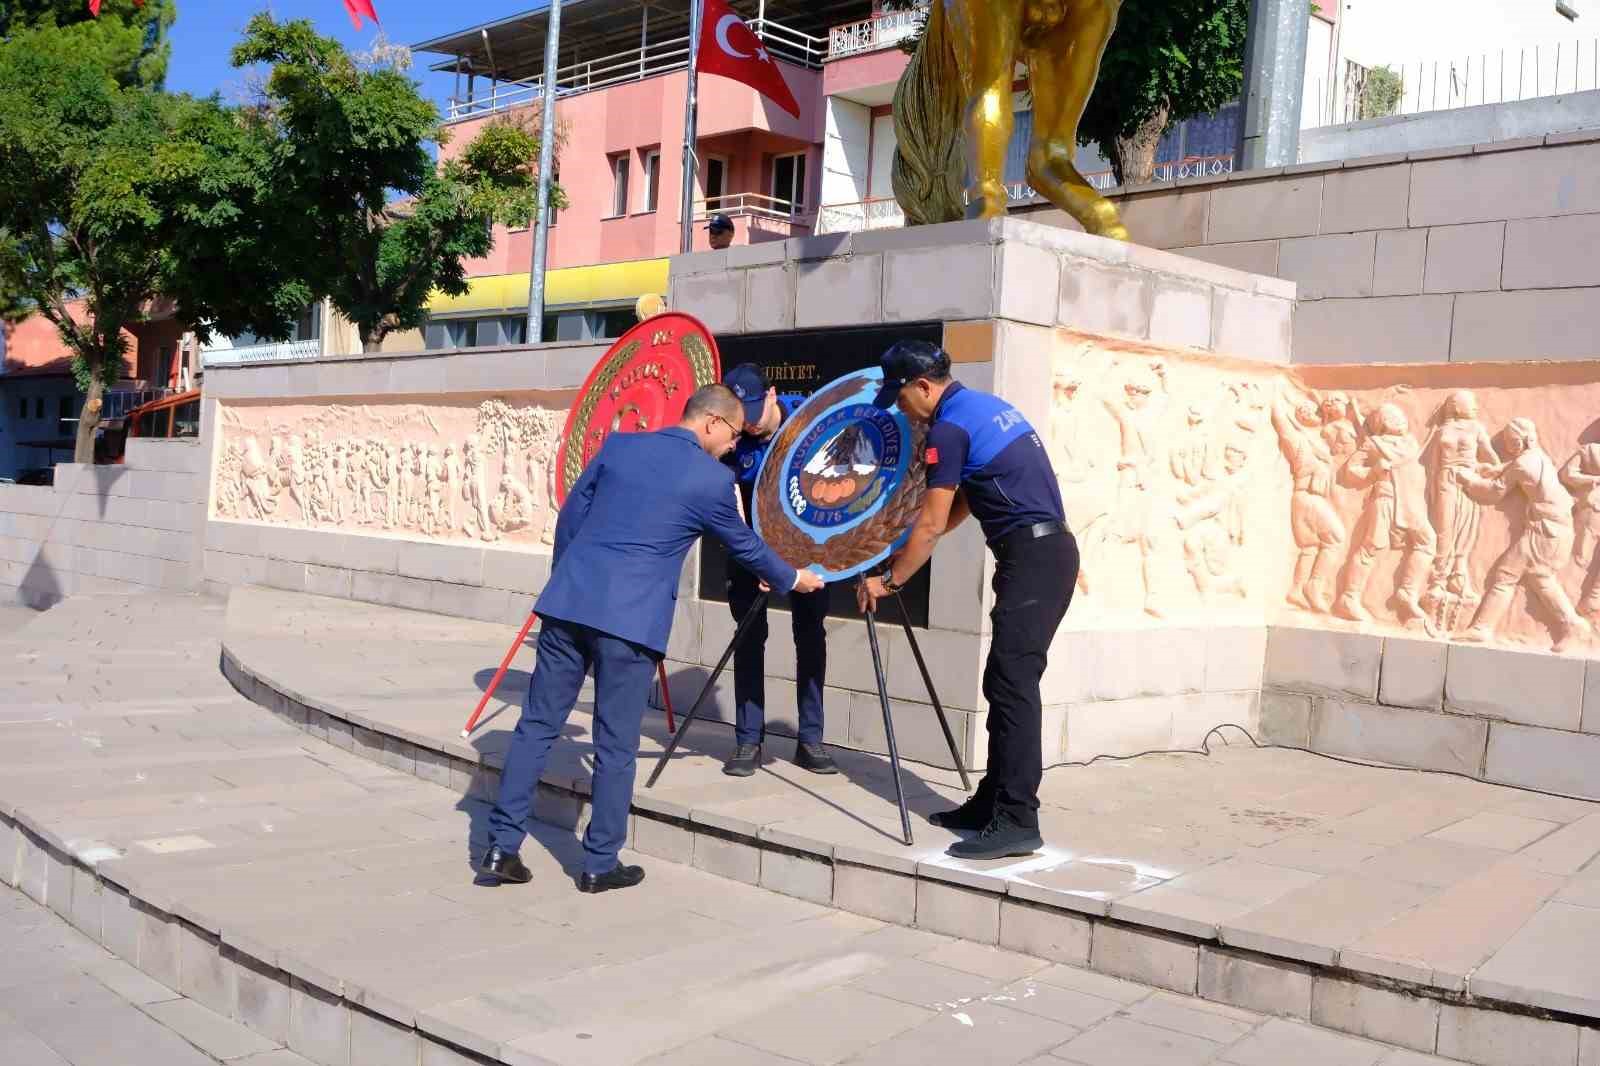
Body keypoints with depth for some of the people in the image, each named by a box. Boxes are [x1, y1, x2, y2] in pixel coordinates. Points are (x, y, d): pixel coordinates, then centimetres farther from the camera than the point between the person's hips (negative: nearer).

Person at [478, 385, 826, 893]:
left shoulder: (618, 444, 11)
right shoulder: (712, 480, 0)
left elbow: (569, 517, 16)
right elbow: (745, 545, 15)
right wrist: (791, 579, 33)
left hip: (568, 604, 5)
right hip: (630, 620, -4)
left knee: (537, 725, 11)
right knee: (616, 746, 7)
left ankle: (502, 847, 14)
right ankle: (600, 865, 15)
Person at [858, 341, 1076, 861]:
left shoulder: (950, 427, -11)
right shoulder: (986, 406, 19)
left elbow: (931, 525, -10)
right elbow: (963, 501, 26)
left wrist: (889, 580, 1)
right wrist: (911, 548, 26)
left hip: (1030, 556, -10)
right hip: (1047, 551, 10)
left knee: (1013, 685, -11)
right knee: (1004, 683, 11)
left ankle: (1016, 822, -12)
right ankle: (992, 803, 16)